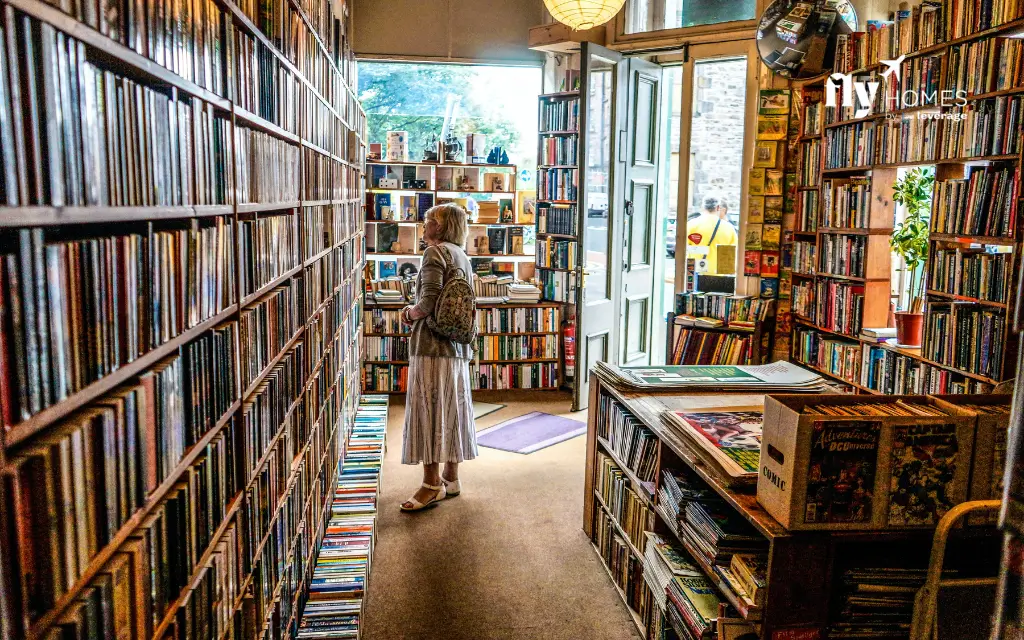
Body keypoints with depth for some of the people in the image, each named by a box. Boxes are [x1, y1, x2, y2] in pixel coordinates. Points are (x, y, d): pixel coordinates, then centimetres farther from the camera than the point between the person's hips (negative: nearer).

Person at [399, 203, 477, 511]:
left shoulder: (435, 251, -9)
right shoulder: (462, 256, 17)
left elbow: (429, 302, -20)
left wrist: (410, 312, 0)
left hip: (432, 344, -9)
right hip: (458, 346, 9)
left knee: (428, 409, -3)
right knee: (451, 410, 13)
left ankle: (432, 484, 2)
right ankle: (451, 478, 21)